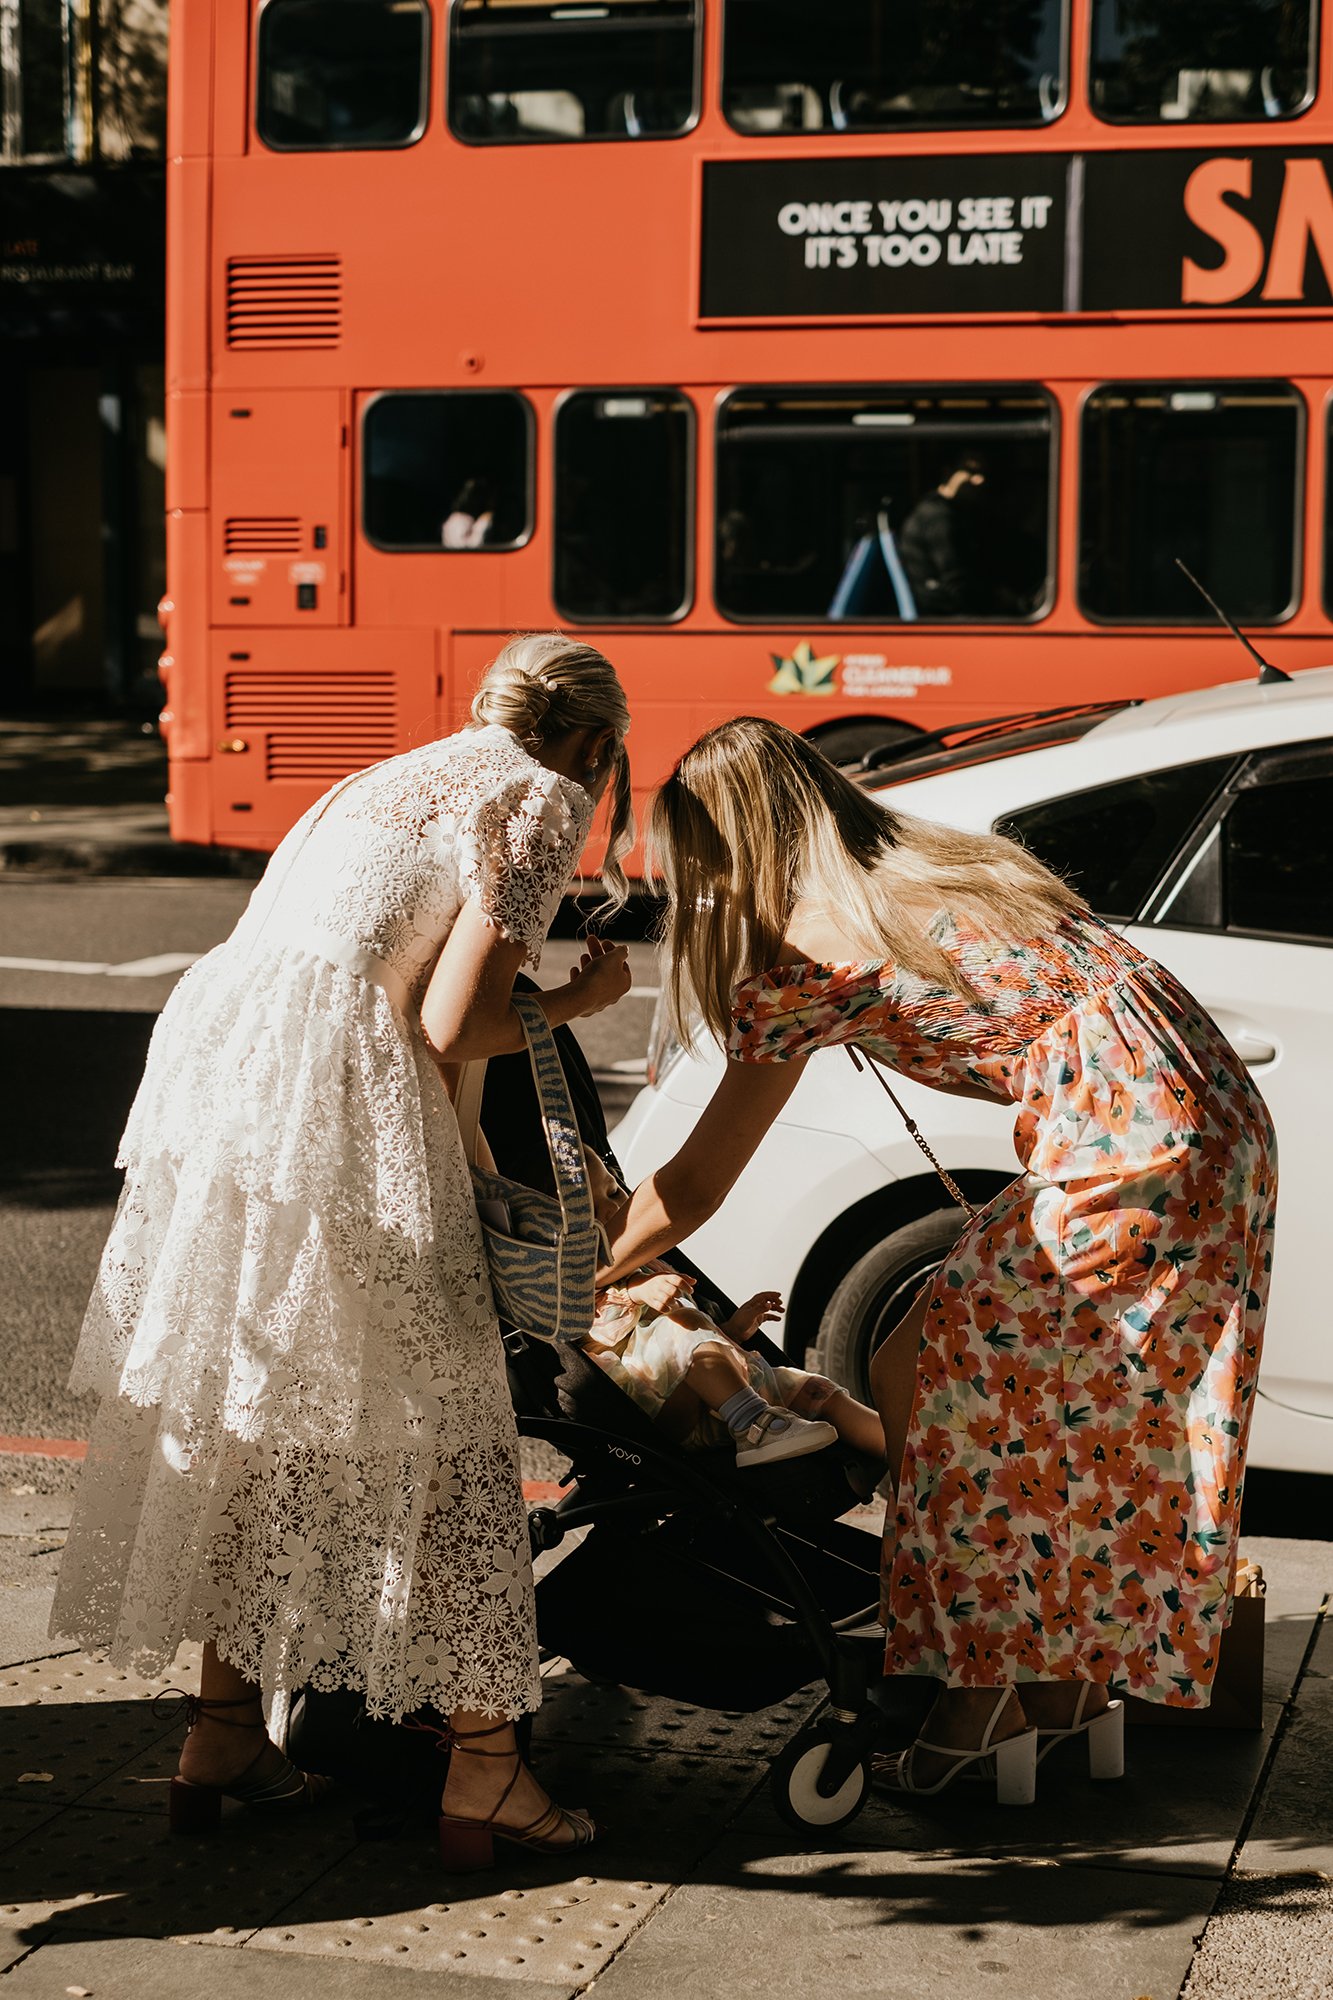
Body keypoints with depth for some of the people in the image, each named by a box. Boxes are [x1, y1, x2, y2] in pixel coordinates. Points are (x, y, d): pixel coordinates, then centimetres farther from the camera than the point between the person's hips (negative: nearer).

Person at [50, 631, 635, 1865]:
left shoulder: (396, 777, 27)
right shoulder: (544, 801, 3)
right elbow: (454, 1031, -7)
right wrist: (577, 1004, 9)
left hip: (210, 1060, 8)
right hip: (338, 1095, -8)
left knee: (248, 1402, 17)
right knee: (435, 1420, 3)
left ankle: (223, 1729, 24)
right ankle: (485, 1762, 10)